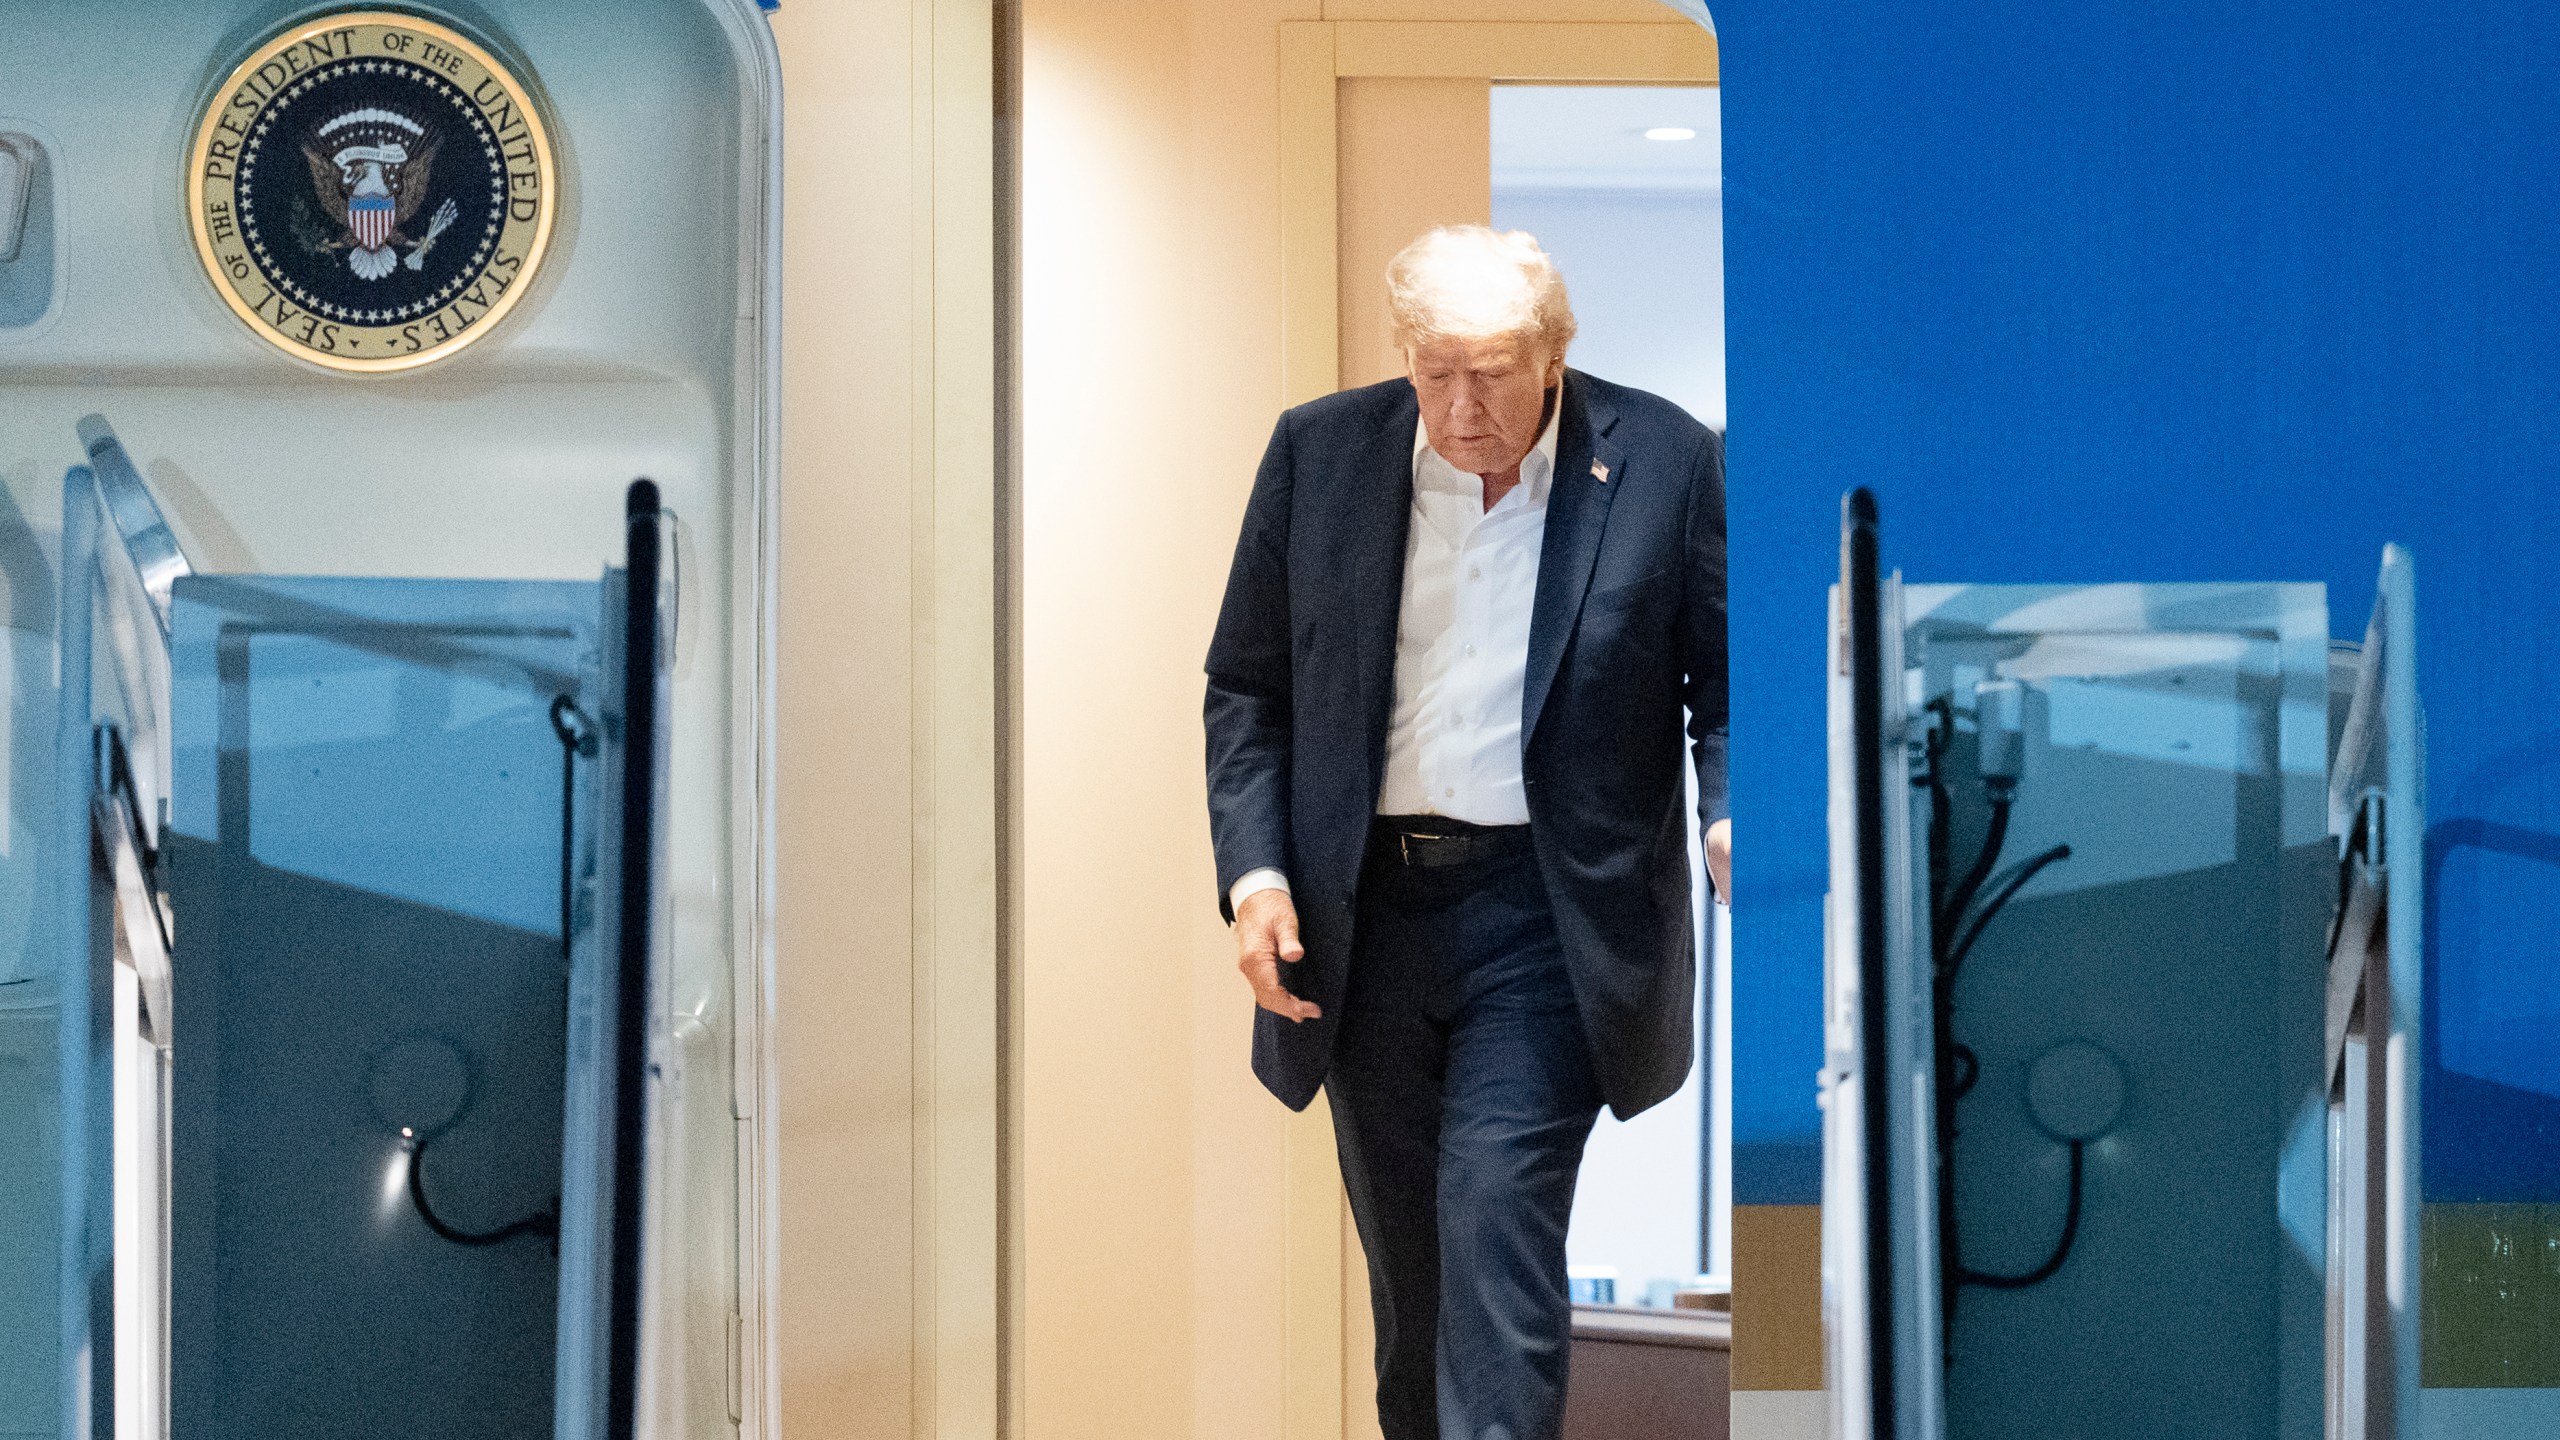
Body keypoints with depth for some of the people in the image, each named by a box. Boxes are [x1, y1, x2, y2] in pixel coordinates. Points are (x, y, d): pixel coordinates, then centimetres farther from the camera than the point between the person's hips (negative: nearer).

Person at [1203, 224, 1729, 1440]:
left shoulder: (1664, 463, -6)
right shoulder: (1321, 452, 1)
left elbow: (1726, 688, 1)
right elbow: (1246, 685, 7)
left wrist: (1733, 823, -19)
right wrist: (1253, 870, -5)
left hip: (1549, 916, -3)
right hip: (1366, 908, 4)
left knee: (1497, 1222, -15)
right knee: (1408, 1257, 13)